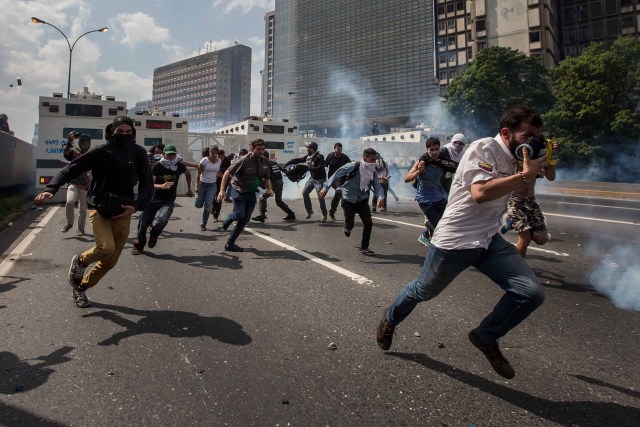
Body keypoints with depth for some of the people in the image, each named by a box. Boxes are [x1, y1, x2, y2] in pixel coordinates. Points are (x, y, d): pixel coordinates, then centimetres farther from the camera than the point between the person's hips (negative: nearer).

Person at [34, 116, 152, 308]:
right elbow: (72, 168, -8)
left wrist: (137, 206, -15)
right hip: (99, 208, -3)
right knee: (106, 248, -24)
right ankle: (80, 261, 11)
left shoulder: (138, 153, -1)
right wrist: (51, 188, -23)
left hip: (123, 212, 3)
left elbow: (146, 183, 0)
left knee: (110, 260, 6)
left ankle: (80, 287, 31)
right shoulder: (101, 152, -7)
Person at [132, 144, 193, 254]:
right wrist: (161, 186, -36)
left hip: (168, 202, 0)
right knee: (143, 224, 2)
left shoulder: (179, 166, -5)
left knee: (161, 220, -29)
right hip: (154, 199, 0)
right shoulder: (157, 166, -10)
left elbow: (188, 173, 20)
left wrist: (189, 188, 24)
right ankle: (139, 244, 32)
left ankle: (154, 235, 6)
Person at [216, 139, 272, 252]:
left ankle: (230, 244, 15)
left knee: (245, 220, 3)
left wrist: (269, 189, -5)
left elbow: (267, 178, 15)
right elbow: (227, 173, -16)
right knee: (240, 214, -19)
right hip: (239, 190, -5)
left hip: (251, 193, 6)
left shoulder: (265, 162, 0)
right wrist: (222, 190, -24)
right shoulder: (244, 160, -18)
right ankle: (227, 220, 19)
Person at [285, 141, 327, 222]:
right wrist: (288, 163, 4)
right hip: (312, 178, 8)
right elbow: (298, 160, 8)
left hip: (319, 180, -8)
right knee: (305, 192, 6)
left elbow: (320, 168, -29)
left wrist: (309, 168, -32)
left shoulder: (319, 157, -21)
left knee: (320, 197, -10)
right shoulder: (308, 156, 1)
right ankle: (309, 211, 20)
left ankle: (324, 215, 5)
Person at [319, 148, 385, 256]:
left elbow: (377, 186, -10)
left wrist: (380, 197, -31)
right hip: (348, 200, -4)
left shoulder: (373, 172, -4)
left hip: (362, 200, 4)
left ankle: (364, 248, 13)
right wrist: (326, 187, -20)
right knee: (350, 225, 1)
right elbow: (337, 175, -17)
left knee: (368, 223, -5)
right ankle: (347, 228, 42)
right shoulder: (353, 166, -21)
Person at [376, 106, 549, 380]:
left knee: (531, 293, -8)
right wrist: (526, 175, -25)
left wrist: (539, 166, 9)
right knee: (423, 291, 13)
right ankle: (390, 319, 45)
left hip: (490, 240, 7)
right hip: (455, 240, -7)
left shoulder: (512, 158, 10)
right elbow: (480, 193, -32)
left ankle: (486, 337, 16)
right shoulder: (484, 148, -16)